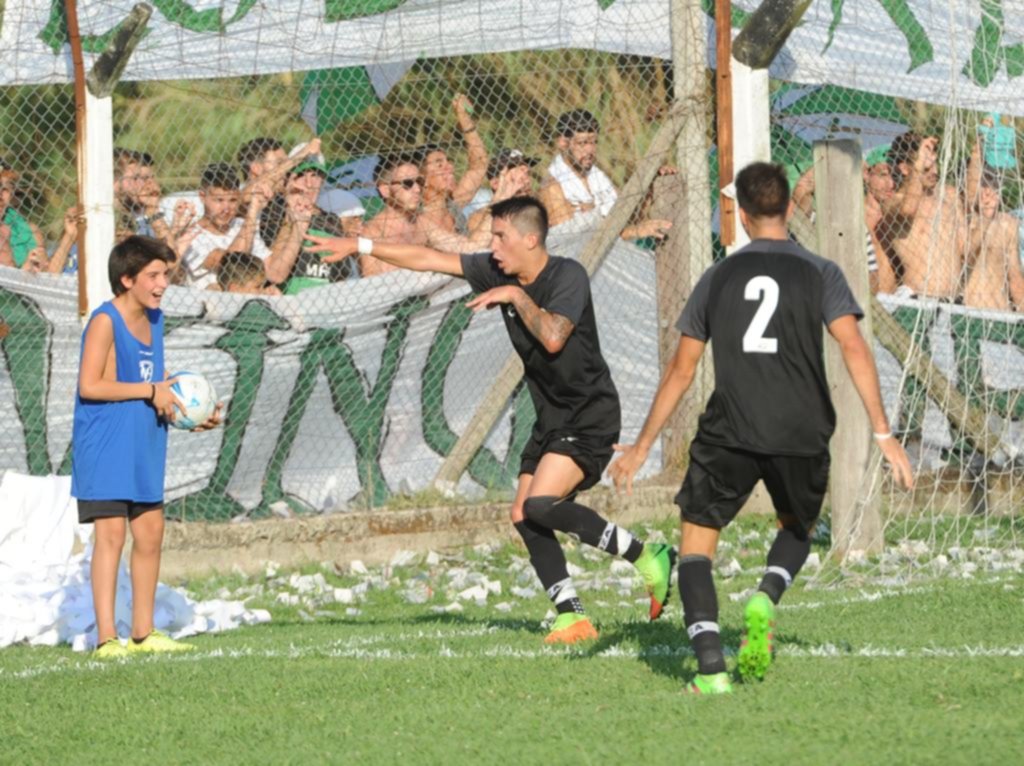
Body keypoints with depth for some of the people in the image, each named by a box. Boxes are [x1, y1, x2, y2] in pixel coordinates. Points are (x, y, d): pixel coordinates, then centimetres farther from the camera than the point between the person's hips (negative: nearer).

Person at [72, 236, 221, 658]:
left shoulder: (153, 319, 13)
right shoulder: (105, 321, -13)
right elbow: (89, 385, -21)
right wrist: (150, 391, -19)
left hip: (144, 444, 8)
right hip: (105, 447, -8)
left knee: (150, 530, 10)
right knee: (111, 532, -11)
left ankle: (143, 632, 20)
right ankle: (106, 638, -11)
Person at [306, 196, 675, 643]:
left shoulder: (568, 276, -17)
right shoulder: (499, 272, 3)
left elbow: (553, 338, -33)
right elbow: (429, 260, 7)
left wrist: (517, 296, -22)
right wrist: (359, 246, 5)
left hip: (590, 416, -9)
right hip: (552, 418, 9)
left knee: (540, 504, -23)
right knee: (524, 518, -1)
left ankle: (647, 557, -12)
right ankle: (572, 617, 2)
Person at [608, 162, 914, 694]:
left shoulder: (718, 277, 9)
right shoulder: (820, 274, 4)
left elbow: (681, 371, 11)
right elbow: (853, 346, -9)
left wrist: (642, 446, 19)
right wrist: (883, 433, -9)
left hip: (729, 432, -1)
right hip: (802, 434, 1)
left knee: (696, 540, 8)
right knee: (797, 528, 27)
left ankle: (710, 666, -12)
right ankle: (767, 597, -6)